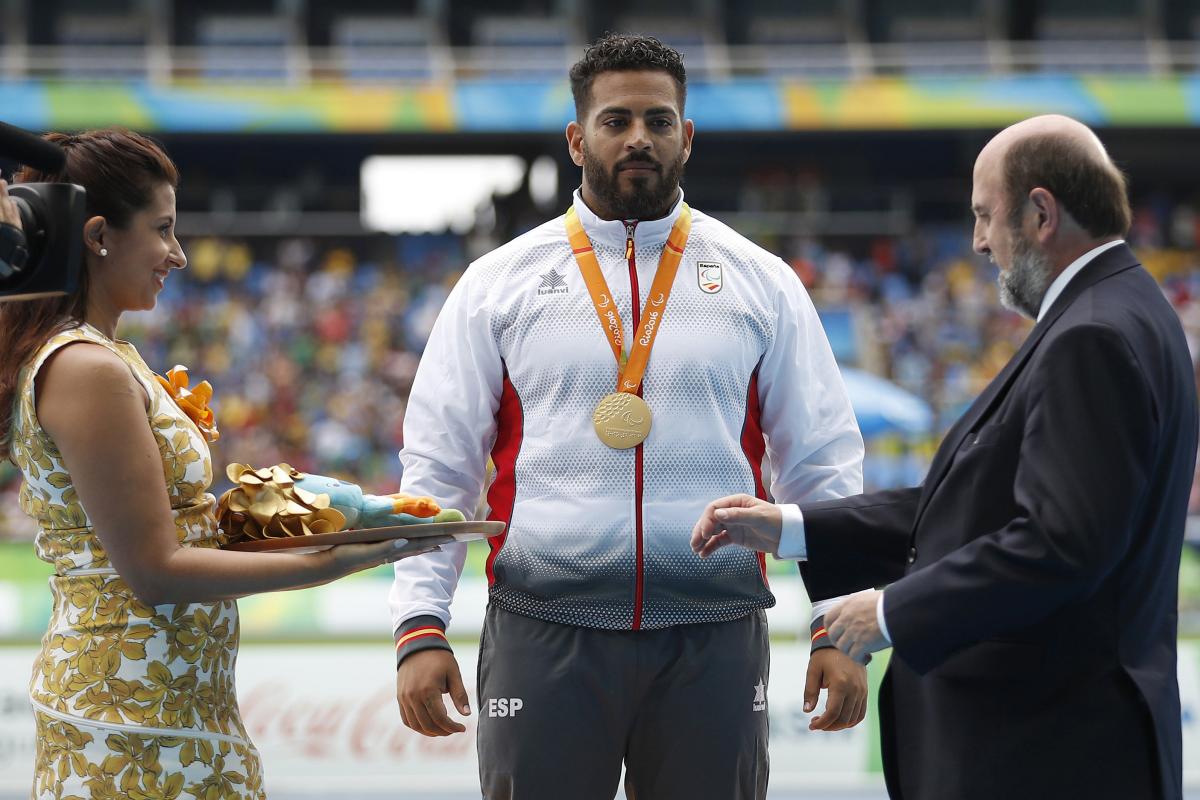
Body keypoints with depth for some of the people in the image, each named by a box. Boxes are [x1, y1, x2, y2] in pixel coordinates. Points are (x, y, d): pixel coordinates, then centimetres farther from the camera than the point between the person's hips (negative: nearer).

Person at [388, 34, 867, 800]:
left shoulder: (762, 284, 8)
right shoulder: (499, 284, 6)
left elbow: (823, 468, 7)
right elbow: (437, 470, 5)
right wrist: (420, 629, -5)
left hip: (714, 640, 1)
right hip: (544, 636, 0)